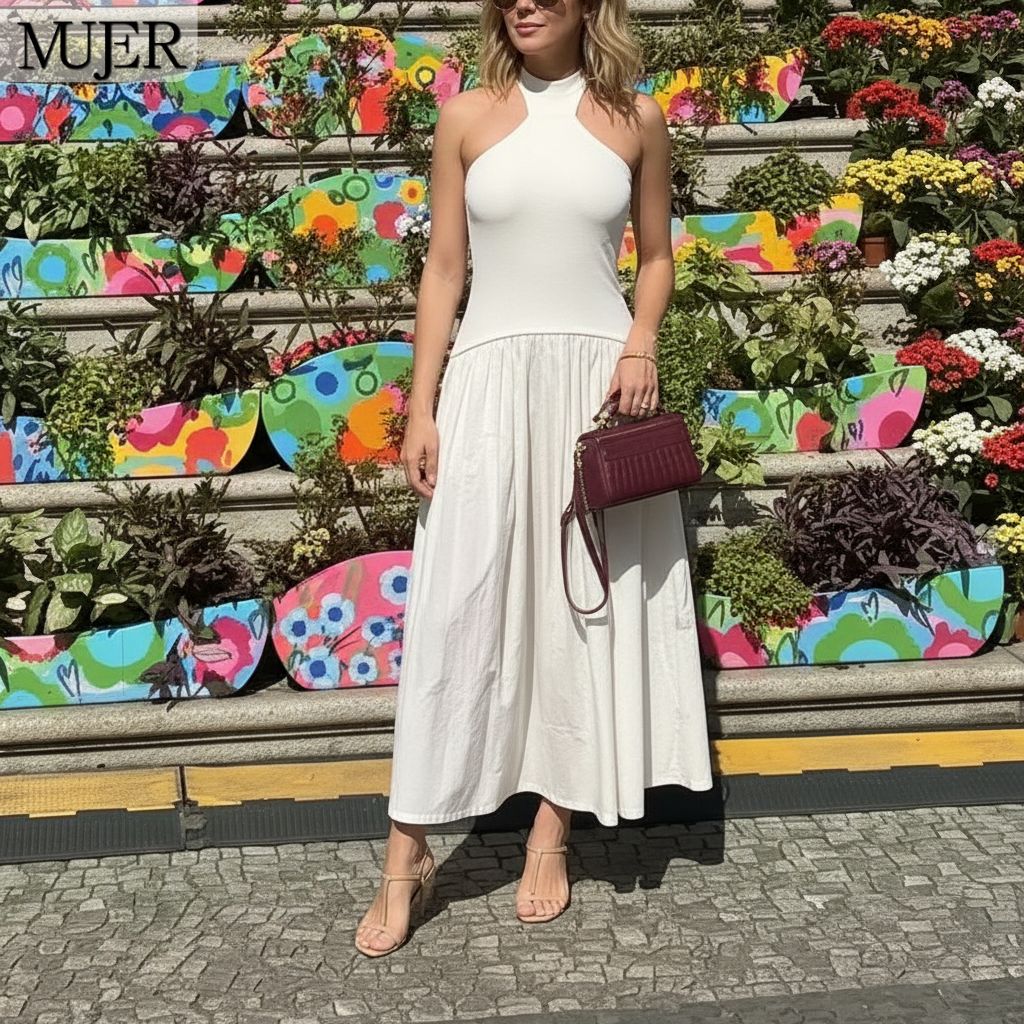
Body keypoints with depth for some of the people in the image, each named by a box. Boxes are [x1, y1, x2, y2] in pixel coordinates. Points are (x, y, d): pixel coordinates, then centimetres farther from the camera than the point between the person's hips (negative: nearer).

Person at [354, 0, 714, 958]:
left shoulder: (634, 117, 4)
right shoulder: (469, 115, 3)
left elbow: (656, 257, 12)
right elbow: (443, 269, 4)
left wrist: (640, 346, -7)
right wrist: (421, 408, 0)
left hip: (597, 378, 1)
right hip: (492, 378, -1)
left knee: (589, 601, 5)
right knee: (457, 607, -3)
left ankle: (553, 827, 19)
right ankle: (407, 851, 5)